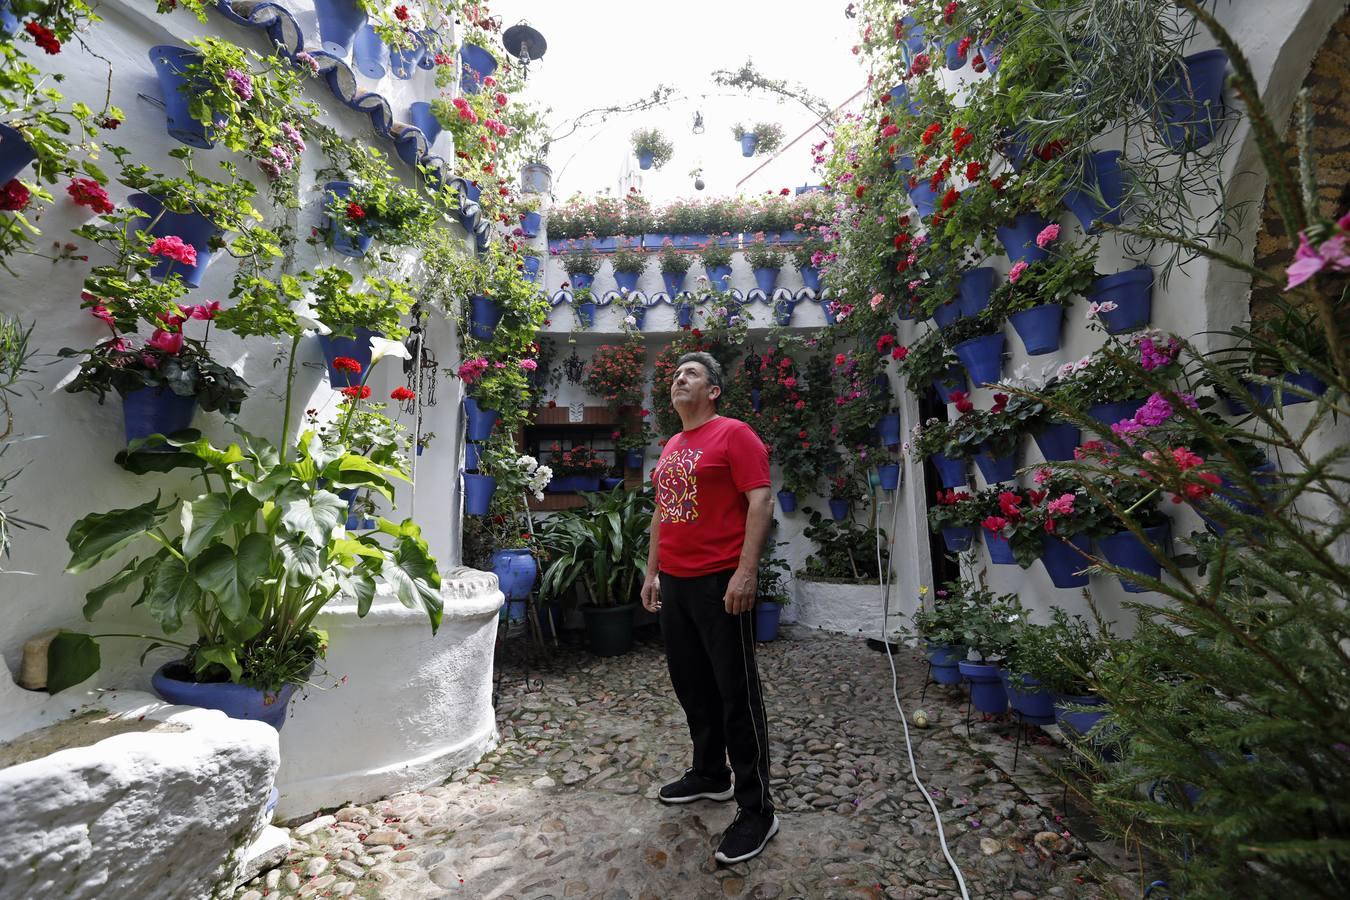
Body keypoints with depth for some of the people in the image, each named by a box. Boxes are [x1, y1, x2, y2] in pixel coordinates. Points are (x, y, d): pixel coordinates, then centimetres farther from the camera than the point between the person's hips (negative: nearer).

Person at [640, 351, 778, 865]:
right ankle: (709, 775, 36)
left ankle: (756, 810, 14)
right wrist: (652, 573, 18)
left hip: (719, 582, -8)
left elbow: (760, 502, -14)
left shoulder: (733, 434, -7)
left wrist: (746, 573, -21)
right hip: (673, 583, 8)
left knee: (736, 692, 0)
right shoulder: (670, 448, 16)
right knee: (690, 685, 17)